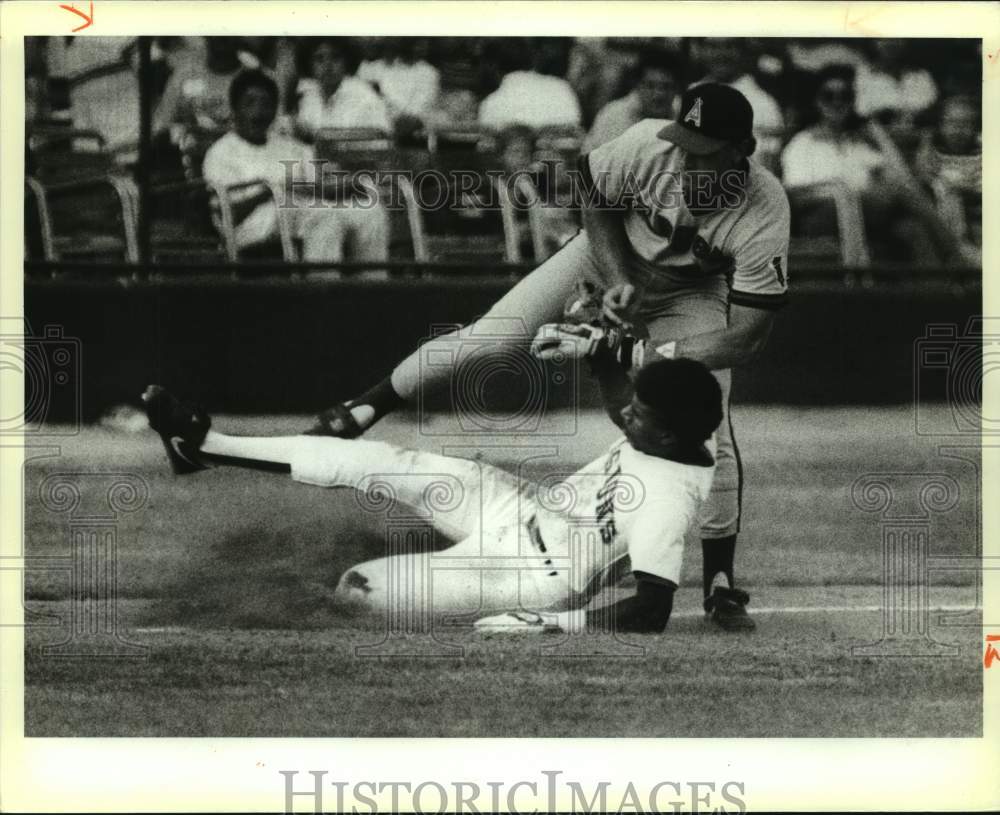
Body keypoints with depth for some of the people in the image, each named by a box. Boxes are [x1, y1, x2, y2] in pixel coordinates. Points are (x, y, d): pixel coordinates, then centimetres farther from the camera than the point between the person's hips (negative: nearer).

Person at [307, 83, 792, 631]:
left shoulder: (764, 217, -38)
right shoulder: (647, 146, -36)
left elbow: (747, 339, -33)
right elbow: (593, 194, -12)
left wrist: (657, 356, -38)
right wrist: (619, 283, -22)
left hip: (691, 295, -1)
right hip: (612, 257, 1)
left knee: (710, 434, -12)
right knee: (493, 335, -13)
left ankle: (719, 584, 4)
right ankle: (365, 408, 3)